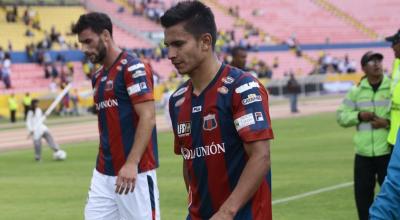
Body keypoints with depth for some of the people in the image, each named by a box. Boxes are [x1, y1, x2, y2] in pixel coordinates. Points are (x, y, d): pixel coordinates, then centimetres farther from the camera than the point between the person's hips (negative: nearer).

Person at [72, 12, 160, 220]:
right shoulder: (98, 77, 16)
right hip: (103, 173, 8)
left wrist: (131, 164, -25)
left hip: (135, 172, -8)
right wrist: (102, 168, 17)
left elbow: (148, 118, -17)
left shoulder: (133, 68, -9)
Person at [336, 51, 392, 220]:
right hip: (363, 153, 3)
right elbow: (341, 116, 8)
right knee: (362, 192, 7)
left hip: (387, 152, -3)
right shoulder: (356, 91, 8)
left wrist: (388, 122, -18)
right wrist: (359, 116, -9)